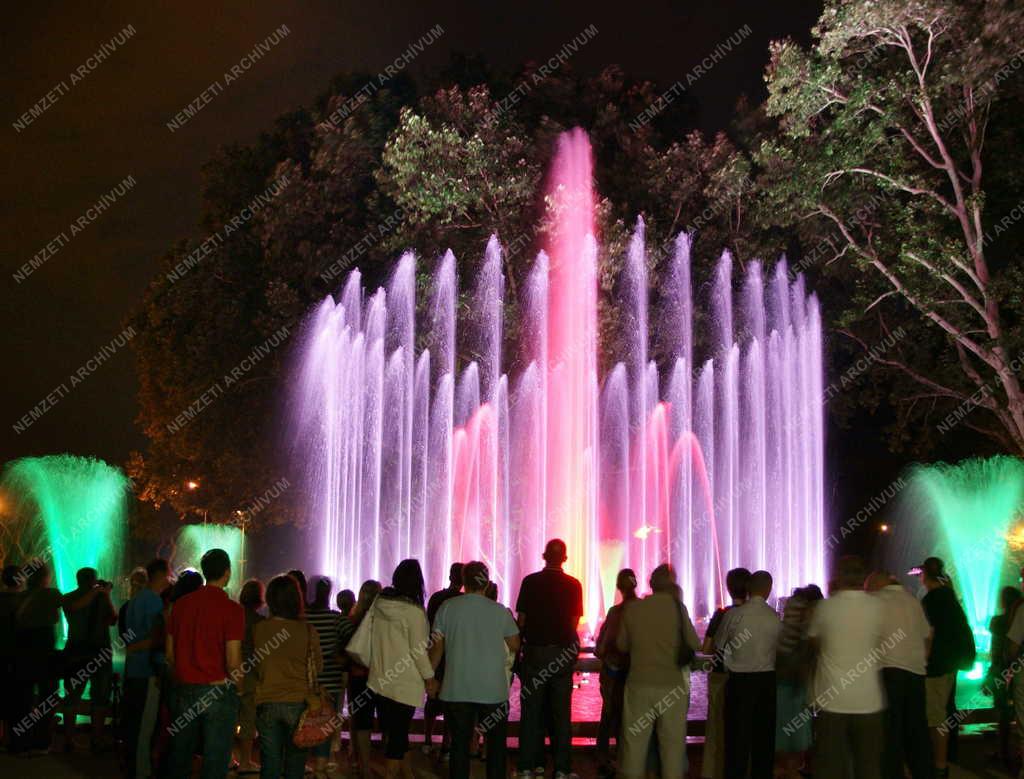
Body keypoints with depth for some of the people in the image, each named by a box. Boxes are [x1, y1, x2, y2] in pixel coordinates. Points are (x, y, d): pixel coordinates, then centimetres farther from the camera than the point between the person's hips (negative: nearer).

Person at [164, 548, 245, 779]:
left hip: (184, 689, 5)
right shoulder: (232, 609, -12)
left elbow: (169, 653, 9)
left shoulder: (180, 604, 4)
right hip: (218, 691, -5)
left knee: (179, 758, 16)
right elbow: (233, 662, -14)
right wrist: (240, 686, 3)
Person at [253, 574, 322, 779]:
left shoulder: (258, 629, -6)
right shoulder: (308, 630, -9)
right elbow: (317, 667, 2)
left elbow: (254, 667, 6)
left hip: (267, 703, 1)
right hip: (298, 702, -1)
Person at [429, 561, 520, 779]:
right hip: (493, 690, 0)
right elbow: (515, 645, 8)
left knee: (460, 744, 7)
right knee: (496, 744, 11)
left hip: (457, 689, 0)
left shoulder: (448, 607, -1)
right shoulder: (500, 611, -1)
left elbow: (437, 646, 1)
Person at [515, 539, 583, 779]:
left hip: (534, 650, 0)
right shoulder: (573, 585, -3)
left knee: (531, 709, 6)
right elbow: (574, 622, 0)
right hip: (563, 652, 0)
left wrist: (520, 646, 10)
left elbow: (521, 619, -1)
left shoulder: (530, 582, -3)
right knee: (561, 710, 5)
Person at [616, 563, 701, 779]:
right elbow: (694, 644, -2)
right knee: (673, 741, 7)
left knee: (635, 739, 10)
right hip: (672, 684, -2)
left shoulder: (633, 608, 0)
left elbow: (622, 644, 9)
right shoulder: (677, 607, -6)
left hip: (639, 683, 2)